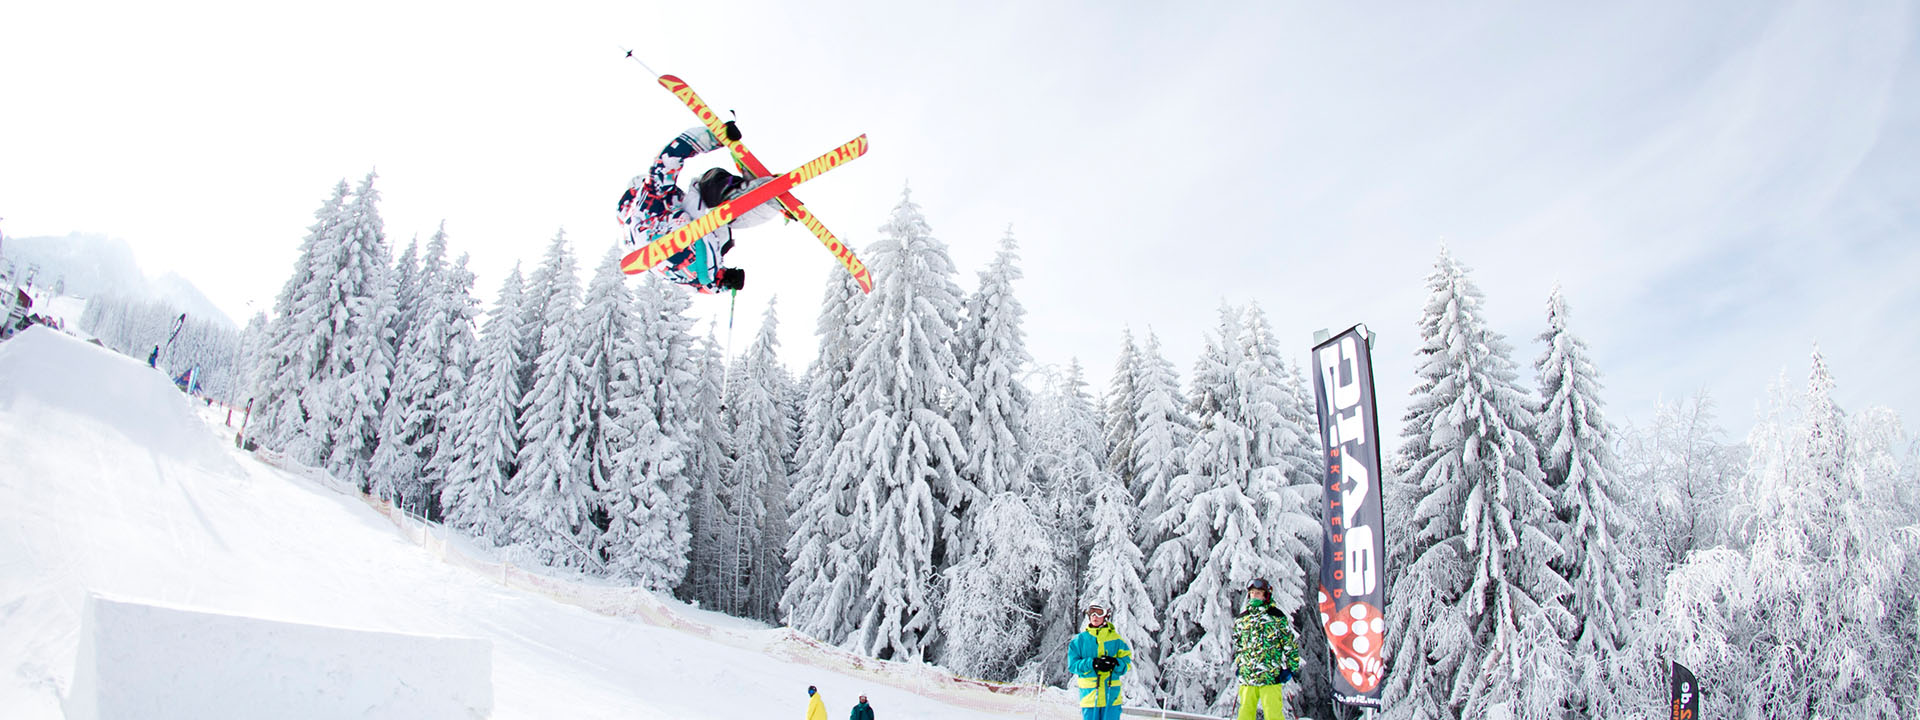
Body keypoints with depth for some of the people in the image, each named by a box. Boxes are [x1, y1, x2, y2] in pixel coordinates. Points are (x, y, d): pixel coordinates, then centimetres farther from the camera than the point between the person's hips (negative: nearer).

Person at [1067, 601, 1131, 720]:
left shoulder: (1116, 639, 7)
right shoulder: (1080, 640, 7)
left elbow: (1127, 662, 5)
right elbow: (1072, 664, 2)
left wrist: (1114, 663, -17)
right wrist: (1092, 663, -14)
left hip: (1111, 695, 0)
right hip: (1089, 695, 0)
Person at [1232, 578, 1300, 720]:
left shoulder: (1276, 617, 0)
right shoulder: (1242, 618, 13)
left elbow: (1290, 643, 3)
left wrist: (1290, 667, -1)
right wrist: (1237, 664, 23)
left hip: (1270, 675, -4)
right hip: (1247, 675, 4)